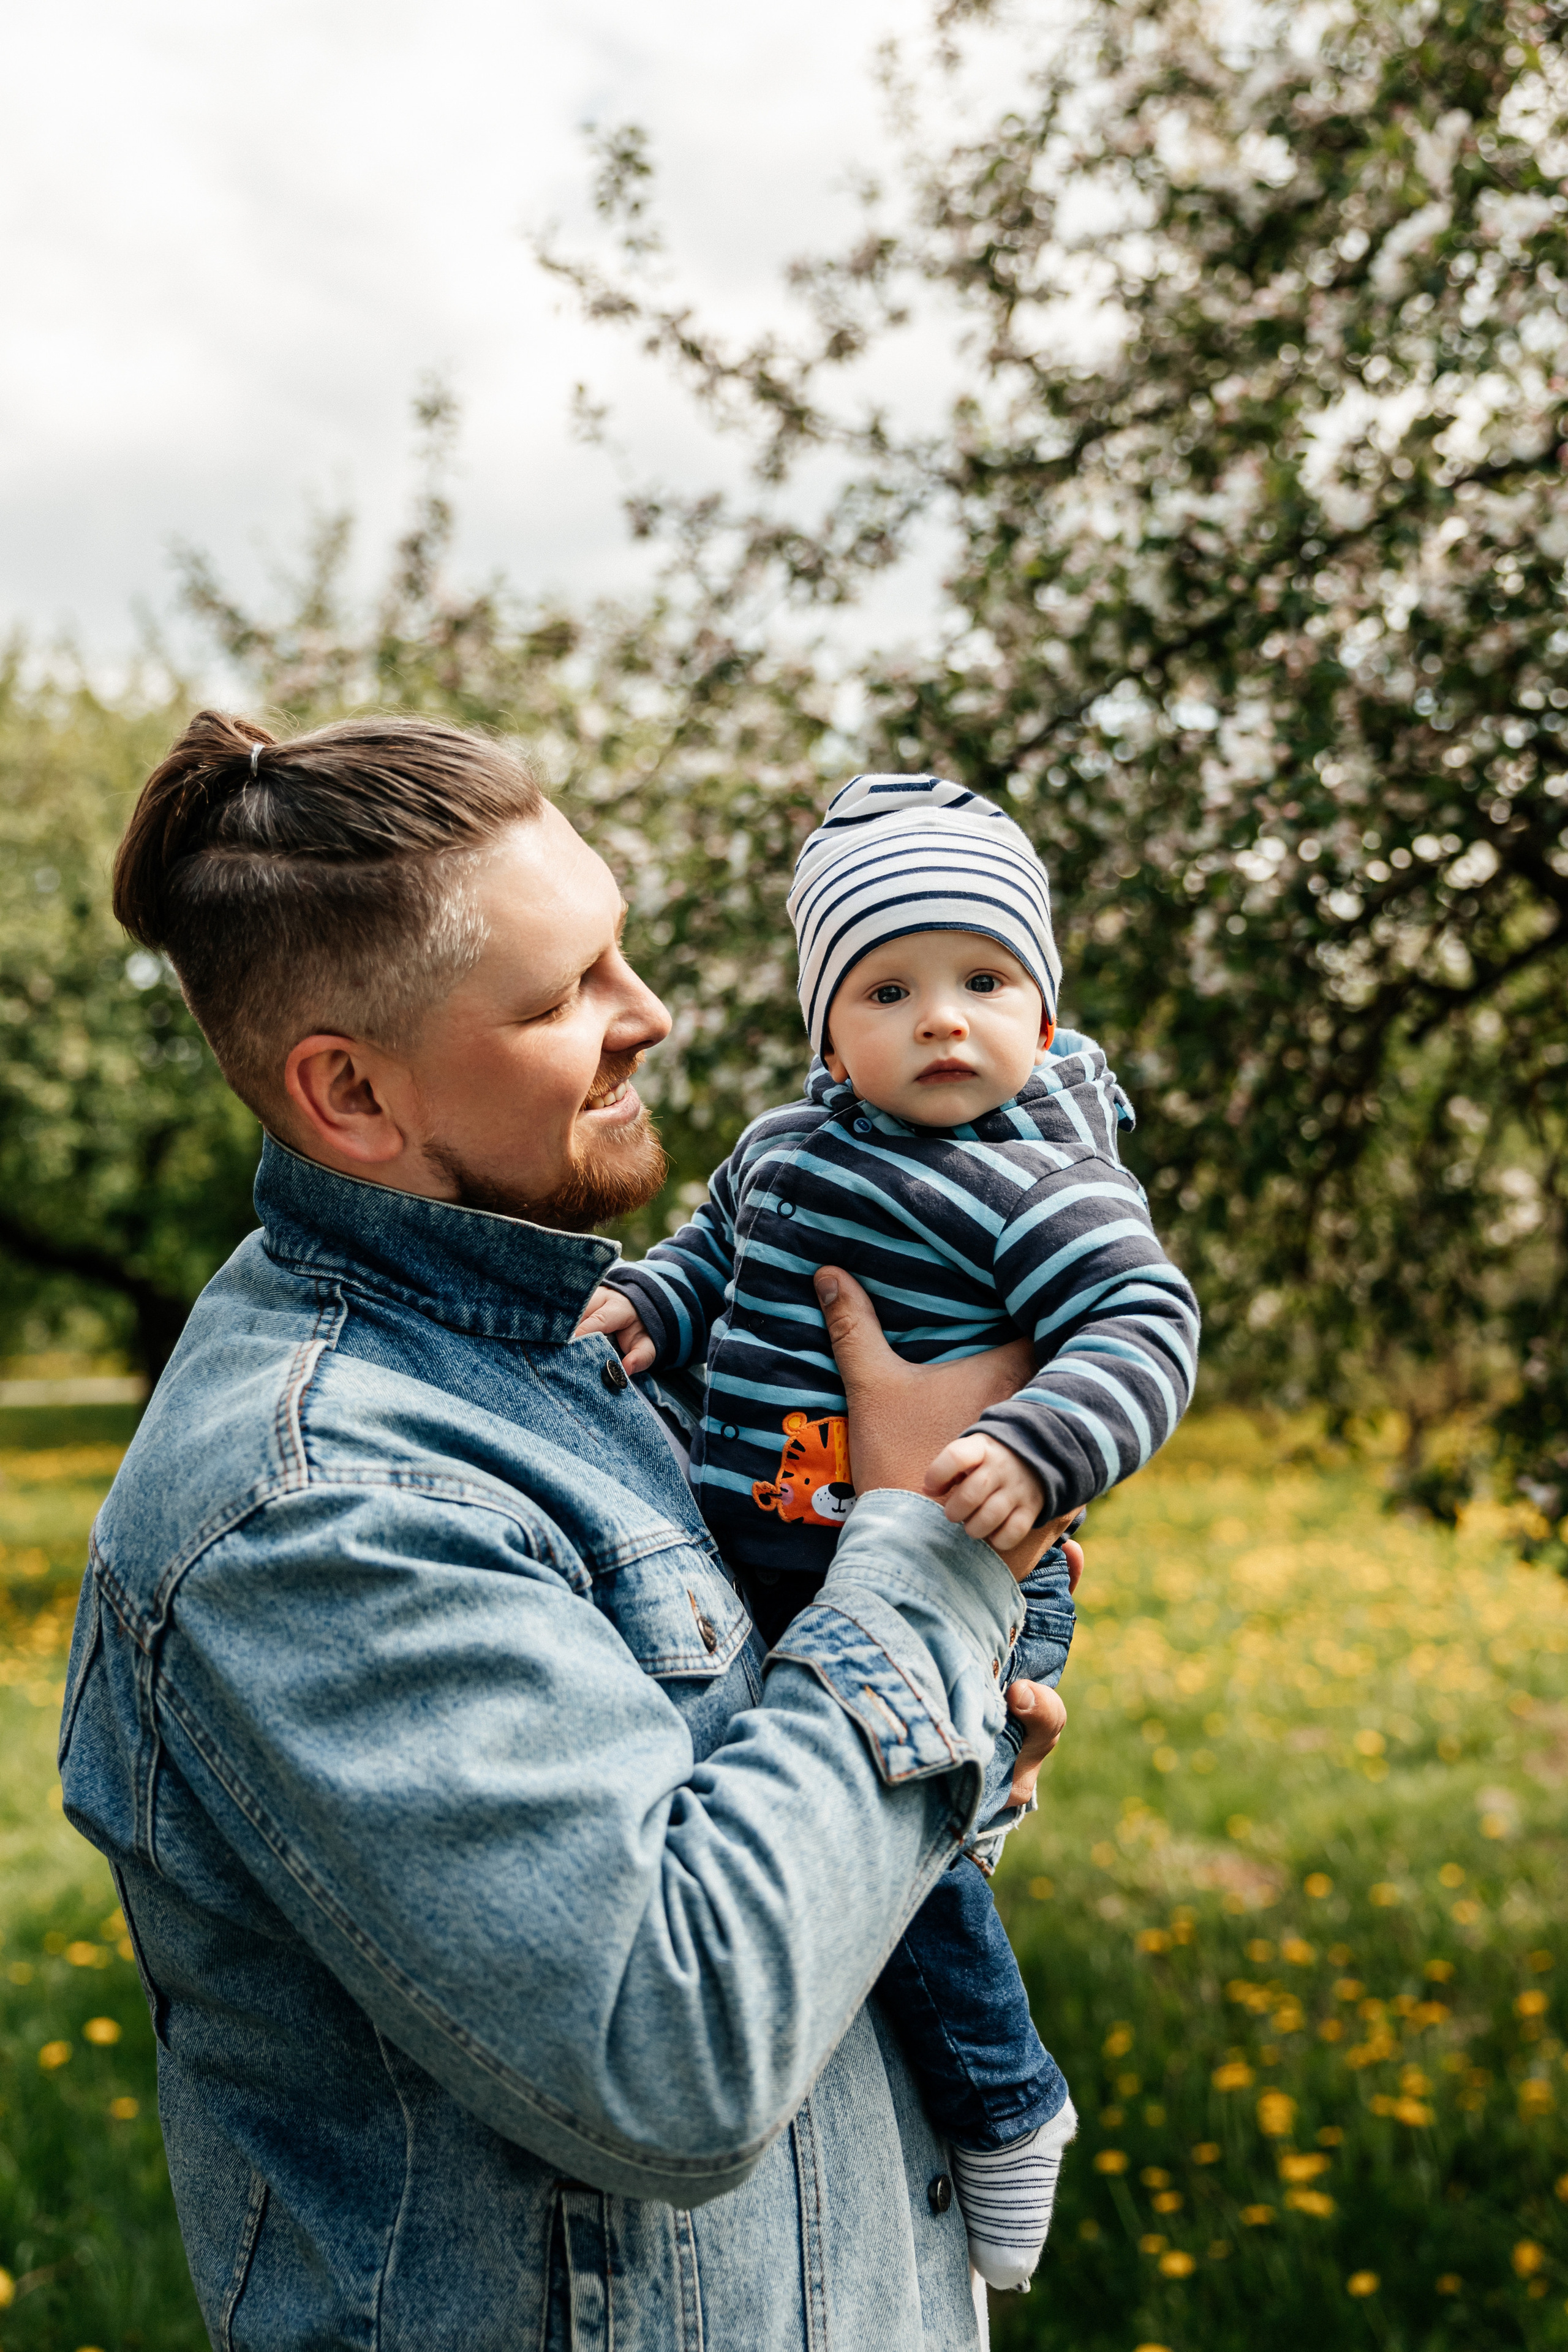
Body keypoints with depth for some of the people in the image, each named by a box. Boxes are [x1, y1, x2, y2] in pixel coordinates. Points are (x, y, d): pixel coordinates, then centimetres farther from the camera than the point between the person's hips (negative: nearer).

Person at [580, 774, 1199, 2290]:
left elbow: (1144, 1333, -18)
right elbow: (717, 1250, 24)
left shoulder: (1046, 1184, -11)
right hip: (749, 1575, 7)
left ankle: (1004, 2112, 12)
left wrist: (1040, 1451, -34)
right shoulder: (785, 1147, 9)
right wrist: (650, 1303, 5)